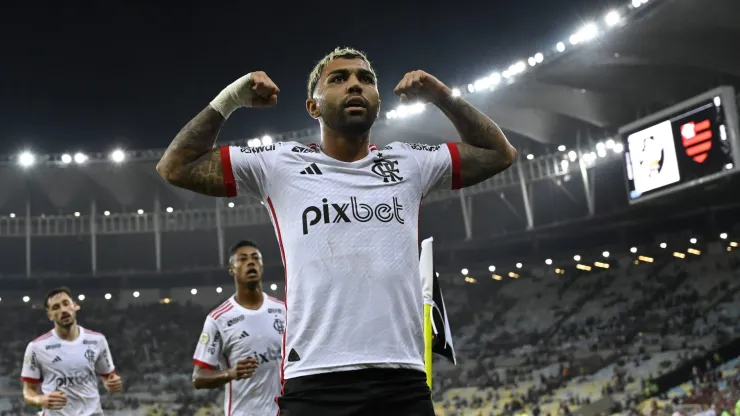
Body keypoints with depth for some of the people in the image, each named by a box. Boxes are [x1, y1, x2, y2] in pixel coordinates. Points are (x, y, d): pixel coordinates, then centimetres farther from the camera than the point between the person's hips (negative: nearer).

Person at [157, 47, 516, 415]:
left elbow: (499, 153, 25)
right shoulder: (280, 165, 9)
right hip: (313, 384, -2)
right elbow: (175, 167, 12)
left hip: (403, 382, 2)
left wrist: (443, 97, 16)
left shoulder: (409, 163, 14)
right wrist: (229, 99, 6)